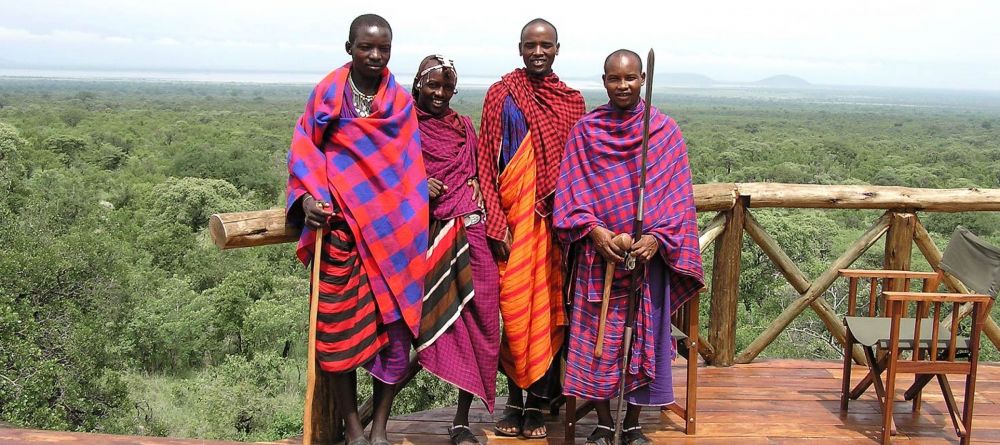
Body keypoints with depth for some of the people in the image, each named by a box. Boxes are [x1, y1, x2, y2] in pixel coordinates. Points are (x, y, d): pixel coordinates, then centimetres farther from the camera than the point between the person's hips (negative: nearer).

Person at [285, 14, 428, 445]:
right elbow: (304, 150, 3)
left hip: (392, 227, 2)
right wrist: (307, 197, -12)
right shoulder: (327, 93, 4)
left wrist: (411, 211, 8)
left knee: (397, 325, -1)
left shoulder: (401, 101, 11)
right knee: (340, 327, -1)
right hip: (340, 222, -2)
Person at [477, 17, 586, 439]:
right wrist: (496, 223, -8)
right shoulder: (501, 95, 2)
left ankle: (537, 401, 17)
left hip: (556, 218, 2)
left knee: (548, 306, 4)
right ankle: (514, 398, 17)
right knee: (513, 305, 0)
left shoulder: (572, 100, 9)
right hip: (513, 216, -2)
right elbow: (486, 163, -1)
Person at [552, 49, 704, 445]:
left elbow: (677, 194, -2)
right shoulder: (585, 130, 2)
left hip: (649, 253, 0)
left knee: (643, 336, 6)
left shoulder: (665, 130, 0)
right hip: (598, 253, 0)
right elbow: (570, 189, 0)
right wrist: (593, 230, -14)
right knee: (596, 337, 3)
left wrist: (657, 238, -15)